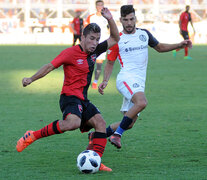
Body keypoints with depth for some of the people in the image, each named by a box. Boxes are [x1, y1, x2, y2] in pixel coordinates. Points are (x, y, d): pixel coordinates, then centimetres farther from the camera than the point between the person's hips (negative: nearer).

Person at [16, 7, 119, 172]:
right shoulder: (71, 53, -10)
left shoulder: (94, 52, 11)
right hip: (70, 96, -8)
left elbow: (115, 39, 19)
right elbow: (50, 66, -9)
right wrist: (31, 79, -14)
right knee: (73, 123, -33)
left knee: (100, 122, -10)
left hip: (83, 99, 8)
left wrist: (110, 19, 4)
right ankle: (33, 136, -22)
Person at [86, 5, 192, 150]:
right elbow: (110, 63, 11)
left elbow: (159, 47, 28)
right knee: (142, 102, -35)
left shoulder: (144, 34, 15)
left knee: (129, 124, 1)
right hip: (126, 78, -6)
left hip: (139, 83, 6)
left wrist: (179, 45, 15)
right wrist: (105, 81, -3)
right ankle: (117, 134, -26)